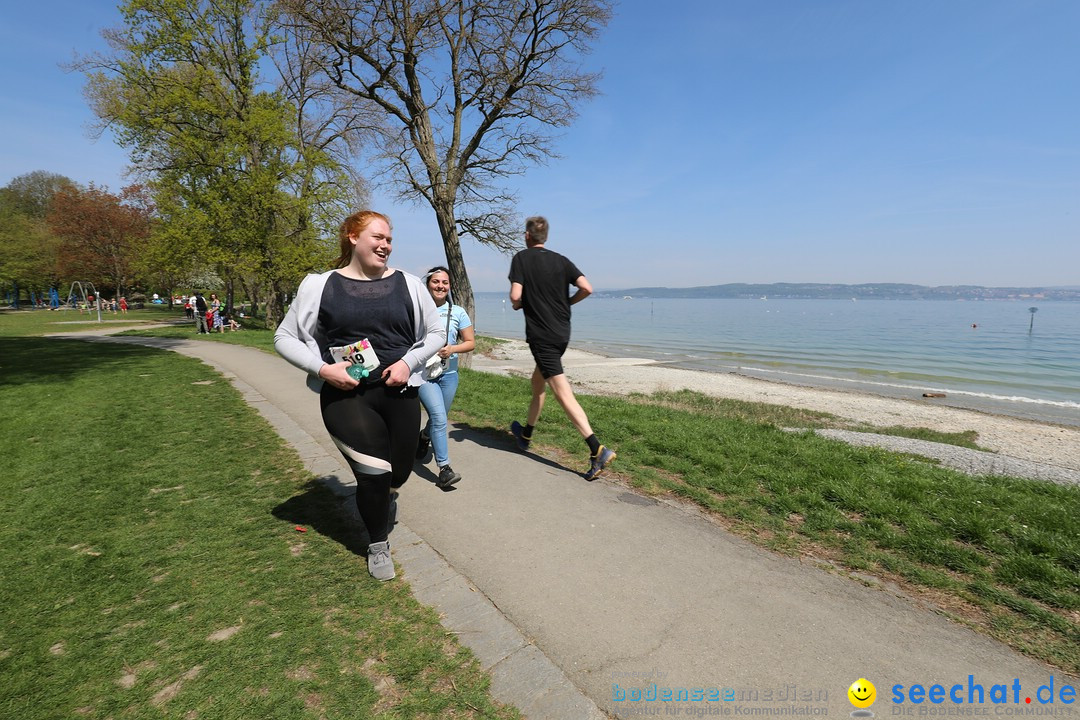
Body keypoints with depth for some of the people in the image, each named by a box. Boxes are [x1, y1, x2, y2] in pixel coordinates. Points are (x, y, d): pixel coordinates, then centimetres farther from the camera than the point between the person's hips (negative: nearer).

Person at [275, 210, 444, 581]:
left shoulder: (408, 284, 3)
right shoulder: (320, 286, -1)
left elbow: (435, 333, 9)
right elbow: (285, 337, 4)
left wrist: (408, 362, -8)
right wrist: (323, 368, -12)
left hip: (400, 393, 3)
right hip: (345, 396, -2)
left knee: (397, 475, 12)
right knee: (373, 474, -6)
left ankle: (375, 487, 53)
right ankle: (378, 545, 25)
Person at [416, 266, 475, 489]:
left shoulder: (458, 312, 1)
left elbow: (471, 342, 4)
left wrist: (452, 349, -14)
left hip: (449, 374, 3)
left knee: (438, 419, 17)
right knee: (439, 417, -17)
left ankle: (424, 437, 51)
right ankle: (444, 468, -9)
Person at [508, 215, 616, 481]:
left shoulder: (521, 258, -4)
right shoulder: (561, 260, 7)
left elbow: (515, 296, -15)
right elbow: (586, 288, -5)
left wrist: (517, 305, 8)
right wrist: (566, 303, 12)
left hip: (541, 335, -6)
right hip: (562, 332, 6)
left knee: (563, 393, -10)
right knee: (537, 382, 24)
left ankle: (597, 449, -18)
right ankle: (526, 433, 40)